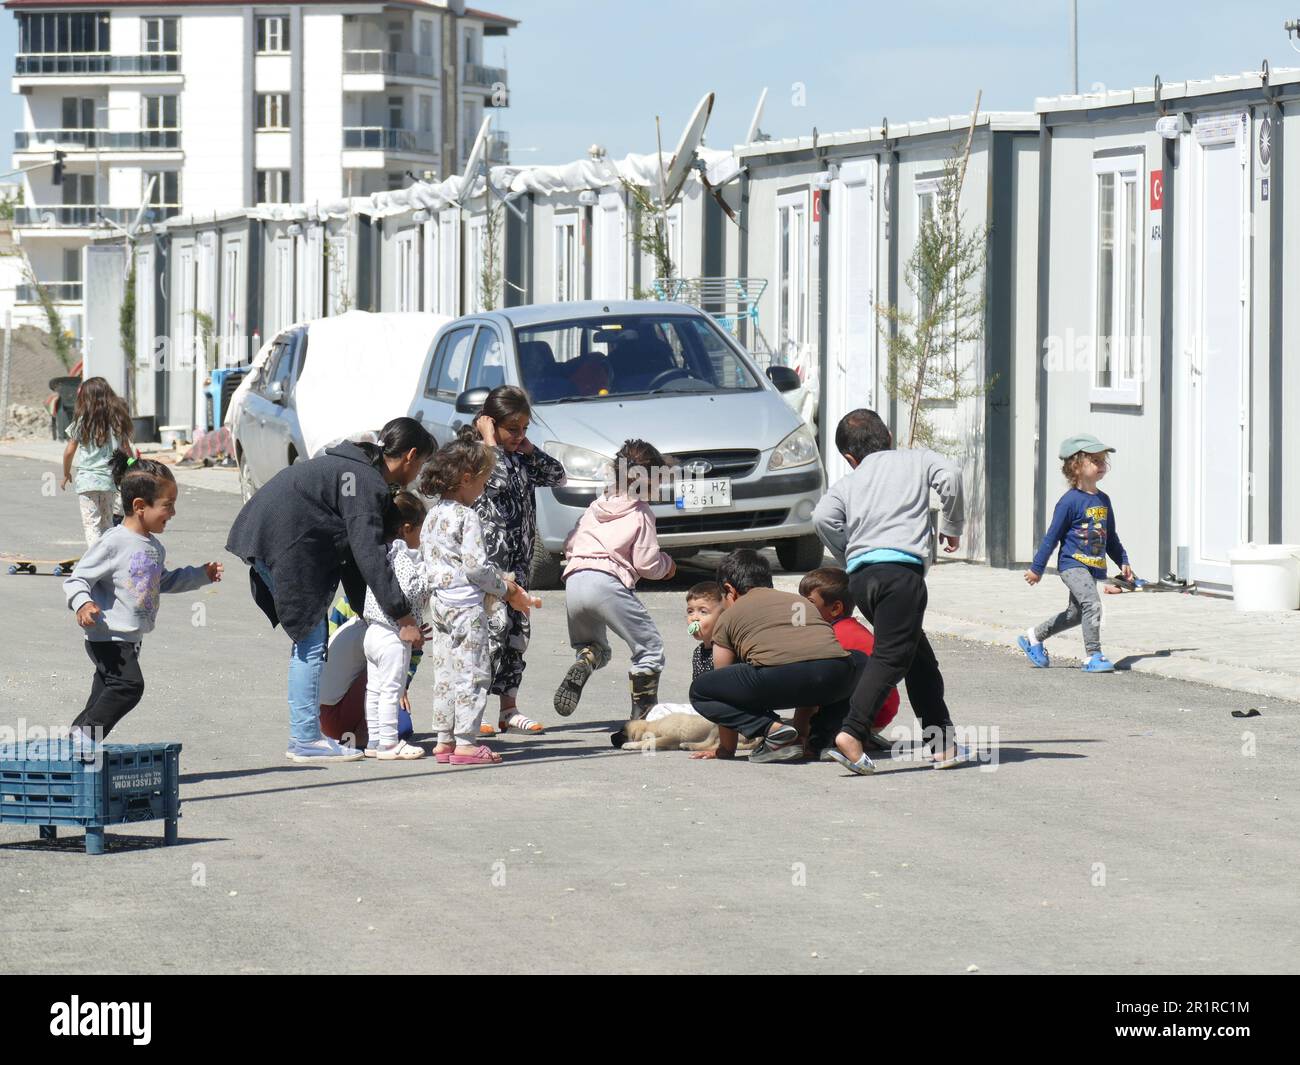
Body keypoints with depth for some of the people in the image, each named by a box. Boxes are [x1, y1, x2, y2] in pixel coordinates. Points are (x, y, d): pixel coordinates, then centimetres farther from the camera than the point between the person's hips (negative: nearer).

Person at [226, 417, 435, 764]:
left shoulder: (357, 469, 16)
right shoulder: (367, 483, -17)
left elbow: (355, 549, 20)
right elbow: (370, 554, -22)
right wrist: (403, 617, -21)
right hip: (283, 545, -11)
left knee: (309, 640, 15)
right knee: (311, 642, -7)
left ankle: (305, 736, 17)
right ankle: (306, 740, -5)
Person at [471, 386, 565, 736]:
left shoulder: (518, 459, 15)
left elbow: (555, 475, 16)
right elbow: (497, 479, -26)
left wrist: (527, 445, 8)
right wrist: (490, 440, -14)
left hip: (518, 559, 8)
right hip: (489, 558, -8)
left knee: (516, 631, 10)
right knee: (492, 631, -12)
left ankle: (509, 708, 16)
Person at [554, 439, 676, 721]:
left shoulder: (595, 507, 22)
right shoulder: (641, 514, 5)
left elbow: (569, 545, 23)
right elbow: (647, 564, -1)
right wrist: (667, 563, 19)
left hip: (574, 581, 6)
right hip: (607, 581, -6)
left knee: (593, 647, 24)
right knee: (650, 647, 4)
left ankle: (582, 665, -12)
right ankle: (642, 713, -8)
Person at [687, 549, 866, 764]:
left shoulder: (728, 616, 27)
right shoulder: (800, 601, 39)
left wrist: (726, 750, 38)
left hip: (778, 677, -4)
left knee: (700, 691, 17)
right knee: (860, 660, 41)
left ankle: (772, 729, -4)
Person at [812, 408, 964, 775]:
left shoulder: (847, 483, 22)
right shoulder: (917, 459, 19)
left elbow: (823, 517, 2)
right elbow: (950, 476, -2)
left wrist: (847, 558, 15)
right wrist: (951, 527, 12)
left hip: (860, 576, 5)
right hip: (901, 568, -5)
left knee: (920, 658, 17)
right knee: (891, 656, -12)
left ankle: (942, 742, 18)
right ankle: (851, 734, -30)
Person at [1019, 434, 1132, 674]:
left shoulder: (1103, 500, 10)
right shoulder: (1070, 501, -12)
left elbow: (1111, 537, 22)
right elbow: (1052, 536, -9)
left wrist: (1123, 561, 20)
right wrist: (1037, 568, -6)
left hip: (1093, 566, 8)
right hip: (1072, 564, -8)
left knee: (1075, 614, 15)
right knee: (1092, 603, -23)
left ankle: (1033, 638, 34)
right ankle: (1093, 656, -17)